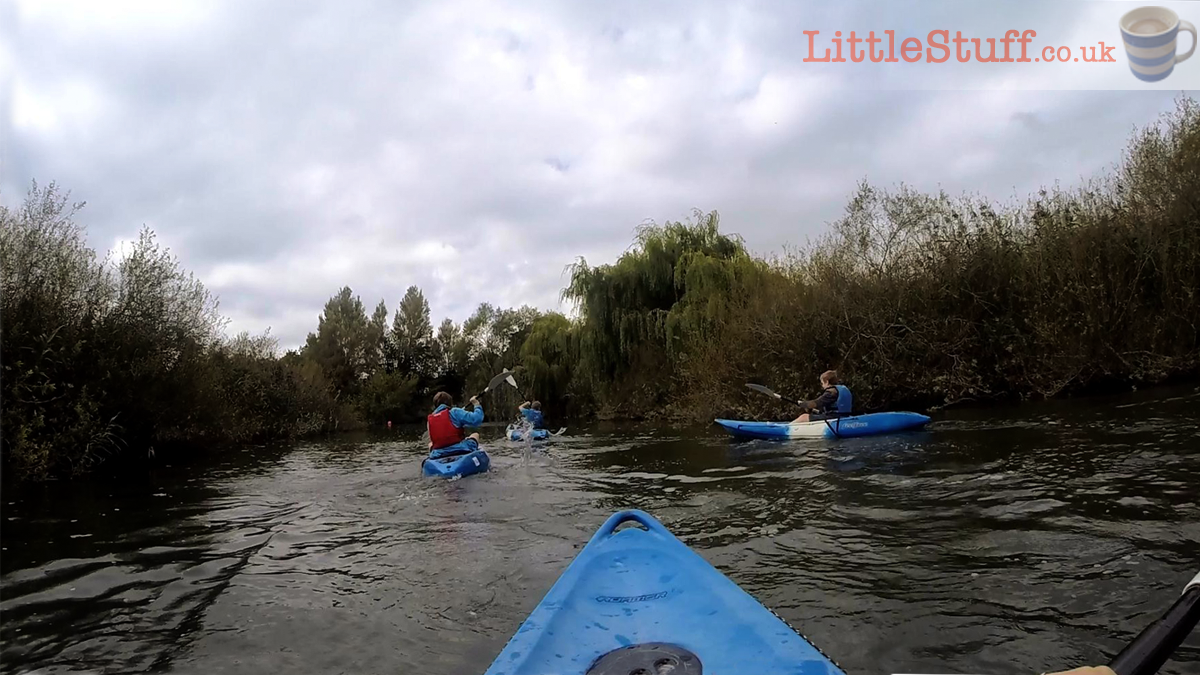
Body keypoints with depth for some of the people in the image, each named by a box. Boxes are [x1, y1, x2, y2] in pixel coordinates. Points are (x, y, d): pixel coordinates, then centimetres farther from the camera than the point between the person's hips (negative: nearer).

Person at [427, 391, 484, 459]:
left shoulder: (430, 419, 7)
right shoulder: (455, 412, -7)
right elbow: (477, 419, -14)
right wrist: (477, 405, 3)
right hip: (460, 450, -4)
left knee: (430, 444, 38)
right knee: (475, 435, 26)